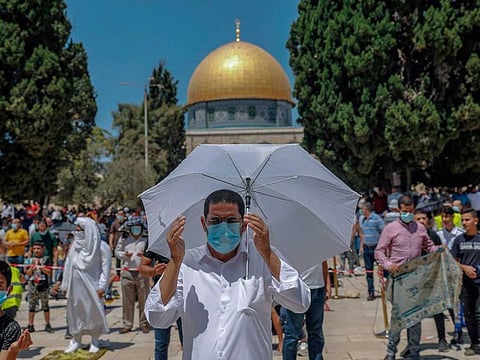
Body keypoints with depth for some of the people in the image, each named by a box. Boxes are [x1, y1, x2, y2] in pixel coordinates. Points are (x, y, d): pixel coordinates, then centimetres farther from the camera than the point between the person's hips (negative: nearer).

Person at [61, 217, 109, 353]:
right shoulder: (75, 245, 8)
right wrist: (65, 284, 8)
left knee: (93, 311, 2)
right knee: (75, 311, 8)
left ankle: (94, 342, 14)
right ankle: (76, 341, 20)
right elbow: (69, 265, 10)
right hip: (76, 284, 4)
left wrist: (101, 286, -14)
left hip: (91, 283, -4)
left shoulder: (99, 246, -6)